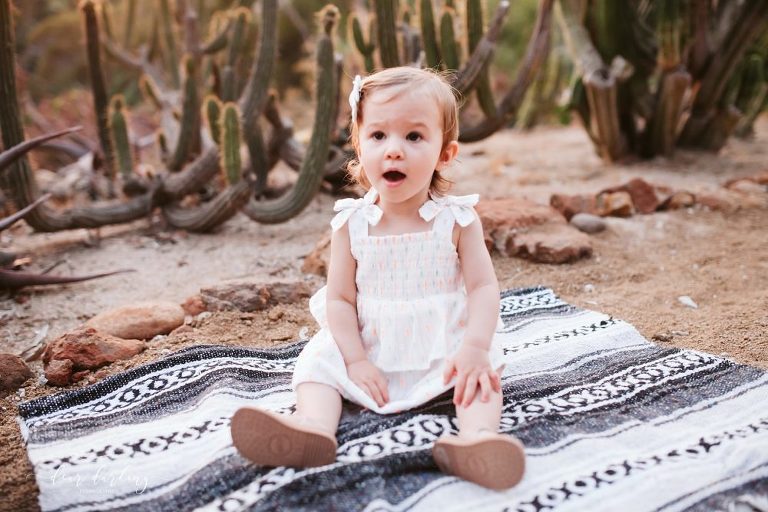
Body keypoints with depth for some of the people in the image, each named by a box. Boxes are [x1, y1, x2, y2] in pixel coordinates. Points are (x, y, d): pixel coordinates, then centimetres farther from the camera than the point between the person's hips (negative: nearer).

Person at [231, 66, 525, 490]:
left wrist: (475, 348, -25)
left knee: (483, 369, -26)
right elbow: (340, 297, -5)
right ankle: (314, 426, -38)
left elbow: (483, 287, -10)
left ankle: (477, 437, -45)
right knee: (317, 362, -16)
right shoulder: (351, 224, -5)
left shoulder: (457, 220, -7)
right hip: (370, 349, 2)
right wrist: (355, 359, -15)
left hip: (444, 347, -1)